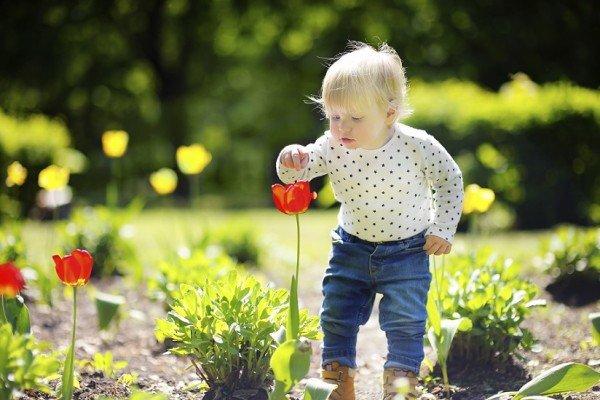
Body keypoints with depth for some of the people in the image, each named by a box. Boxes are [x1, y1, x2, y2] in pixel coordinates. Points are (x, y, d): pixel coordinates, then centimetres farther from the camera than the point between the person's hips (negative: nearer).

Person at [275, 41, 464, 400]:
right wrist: (291, 161, -38)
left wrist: (442, 229, -7)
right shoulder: (331, 148, -16)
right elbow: (295, 174, -14)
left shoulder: (418, 146, -21)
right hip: (352, 247, 3)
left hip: (407, 250, -3)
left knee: (405, 320, -6)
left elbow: (450, 179, -7)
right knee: (337, 315, 8)